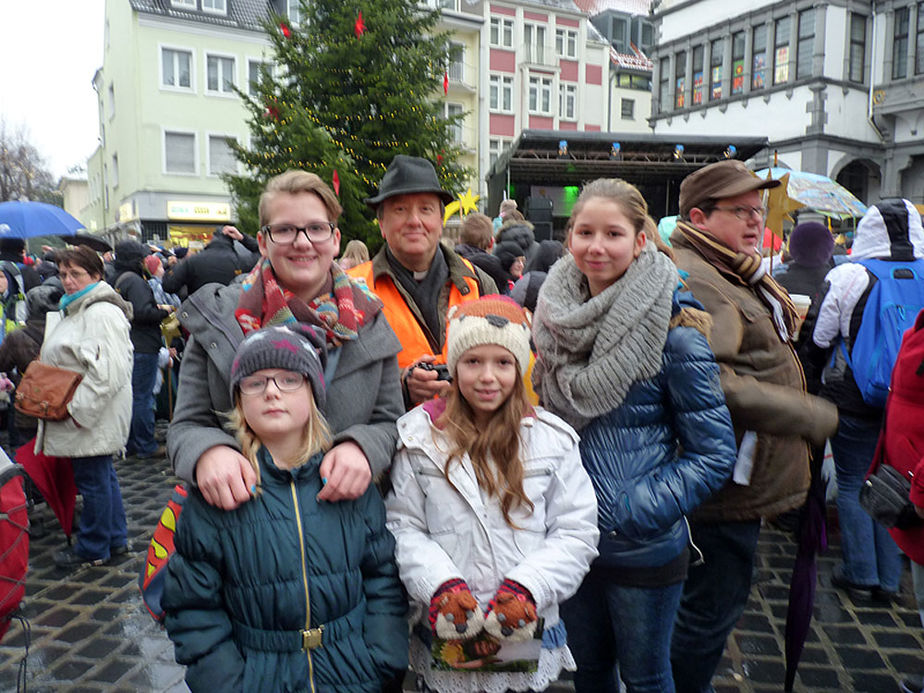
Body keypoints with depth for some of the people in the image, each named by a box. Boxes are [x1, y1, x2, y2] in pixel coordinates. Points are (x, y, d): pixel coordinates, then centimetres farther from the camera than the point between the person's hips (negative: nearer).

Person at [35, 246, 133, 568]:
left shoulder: (102, 313, -19)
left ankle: (92, 548, 16)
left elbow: (108, 371, -27)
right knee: (103, 476, 17)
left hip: (94, 417, -11)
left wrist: (79, 409, -24)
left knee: (93, 480, 1)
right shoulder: (76, 309, 16)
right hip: (81, 413, 11)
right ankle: (115, 539, 29)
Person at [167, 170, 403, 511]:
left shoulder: (367, 320, 4)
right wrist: (208, 451, -20)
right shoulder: (217, 319, 1)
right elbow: (188, 425, 2)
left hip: (343, 514, 0)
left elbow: (390, 421, 7)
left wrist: (360, 447, -15)